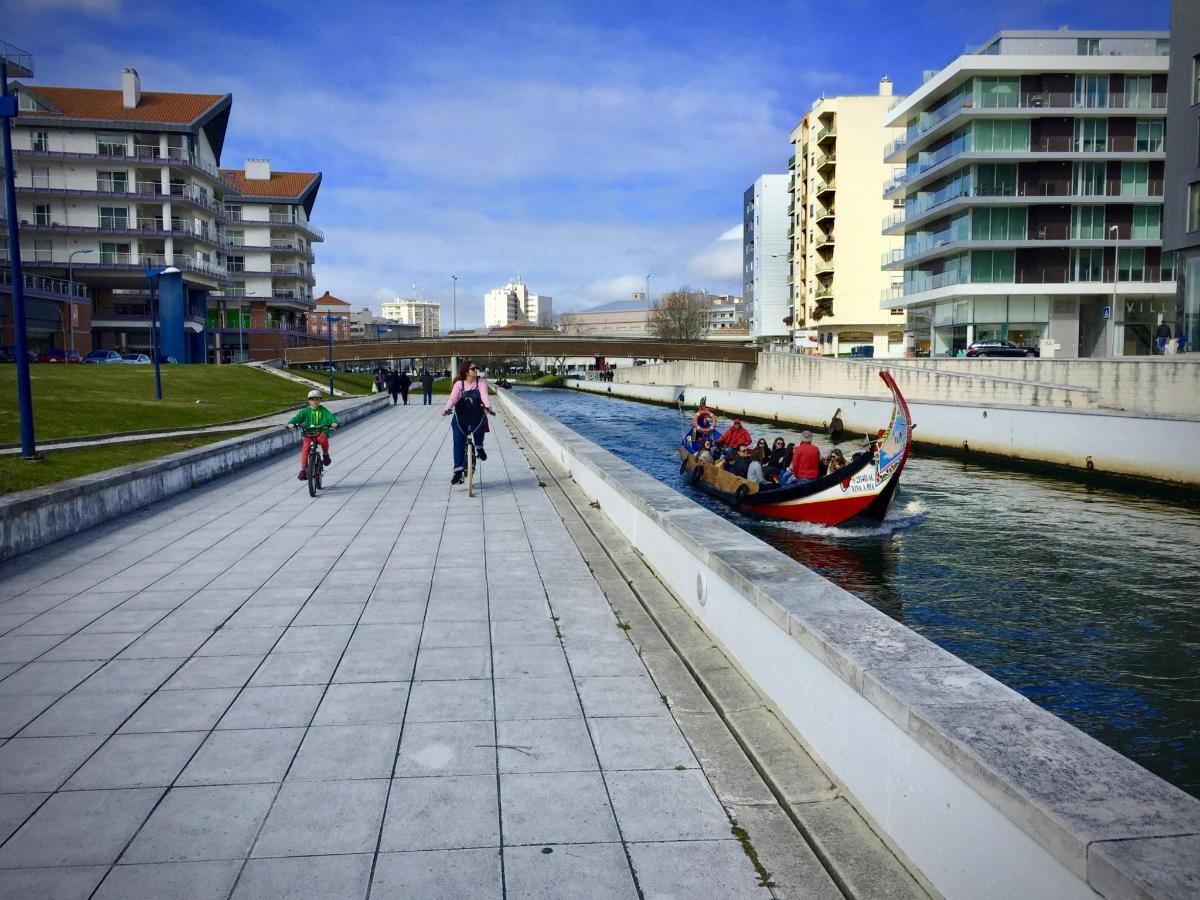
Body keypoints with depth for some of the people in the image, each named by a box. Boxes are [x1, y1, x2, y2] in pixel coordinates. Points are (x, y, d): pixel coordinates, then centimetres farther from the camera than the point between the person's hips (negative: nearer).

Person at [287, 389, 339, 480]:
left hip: (321, 432, -1)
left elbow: (330, 416, -10)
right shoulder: (305, 411, 7)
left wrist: (334, 423, -34)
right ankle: (303, 470, -14)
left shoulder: (323, 411, 5)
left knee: (323, 439, -35)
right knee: (305, 449, -21)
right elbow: (298, 417, -7)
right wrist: (291, 423, -28)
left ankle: (325, 455, -6)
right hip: (308, 433, 1)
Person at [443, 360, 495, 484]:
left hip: (476, 417, 0)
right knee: (459, 443, -5)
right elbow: (453, 397, -18)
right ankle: (458, 472, 1)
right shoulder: (459, 384, -5)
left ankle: (479, 448, 6)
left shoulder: (481, 383, -4)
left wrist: (488, 406, -41)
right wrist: (447, 409, -36)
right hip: (461, 418, 0)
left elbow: (484, 395, -20)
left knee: (478, 428, -29)